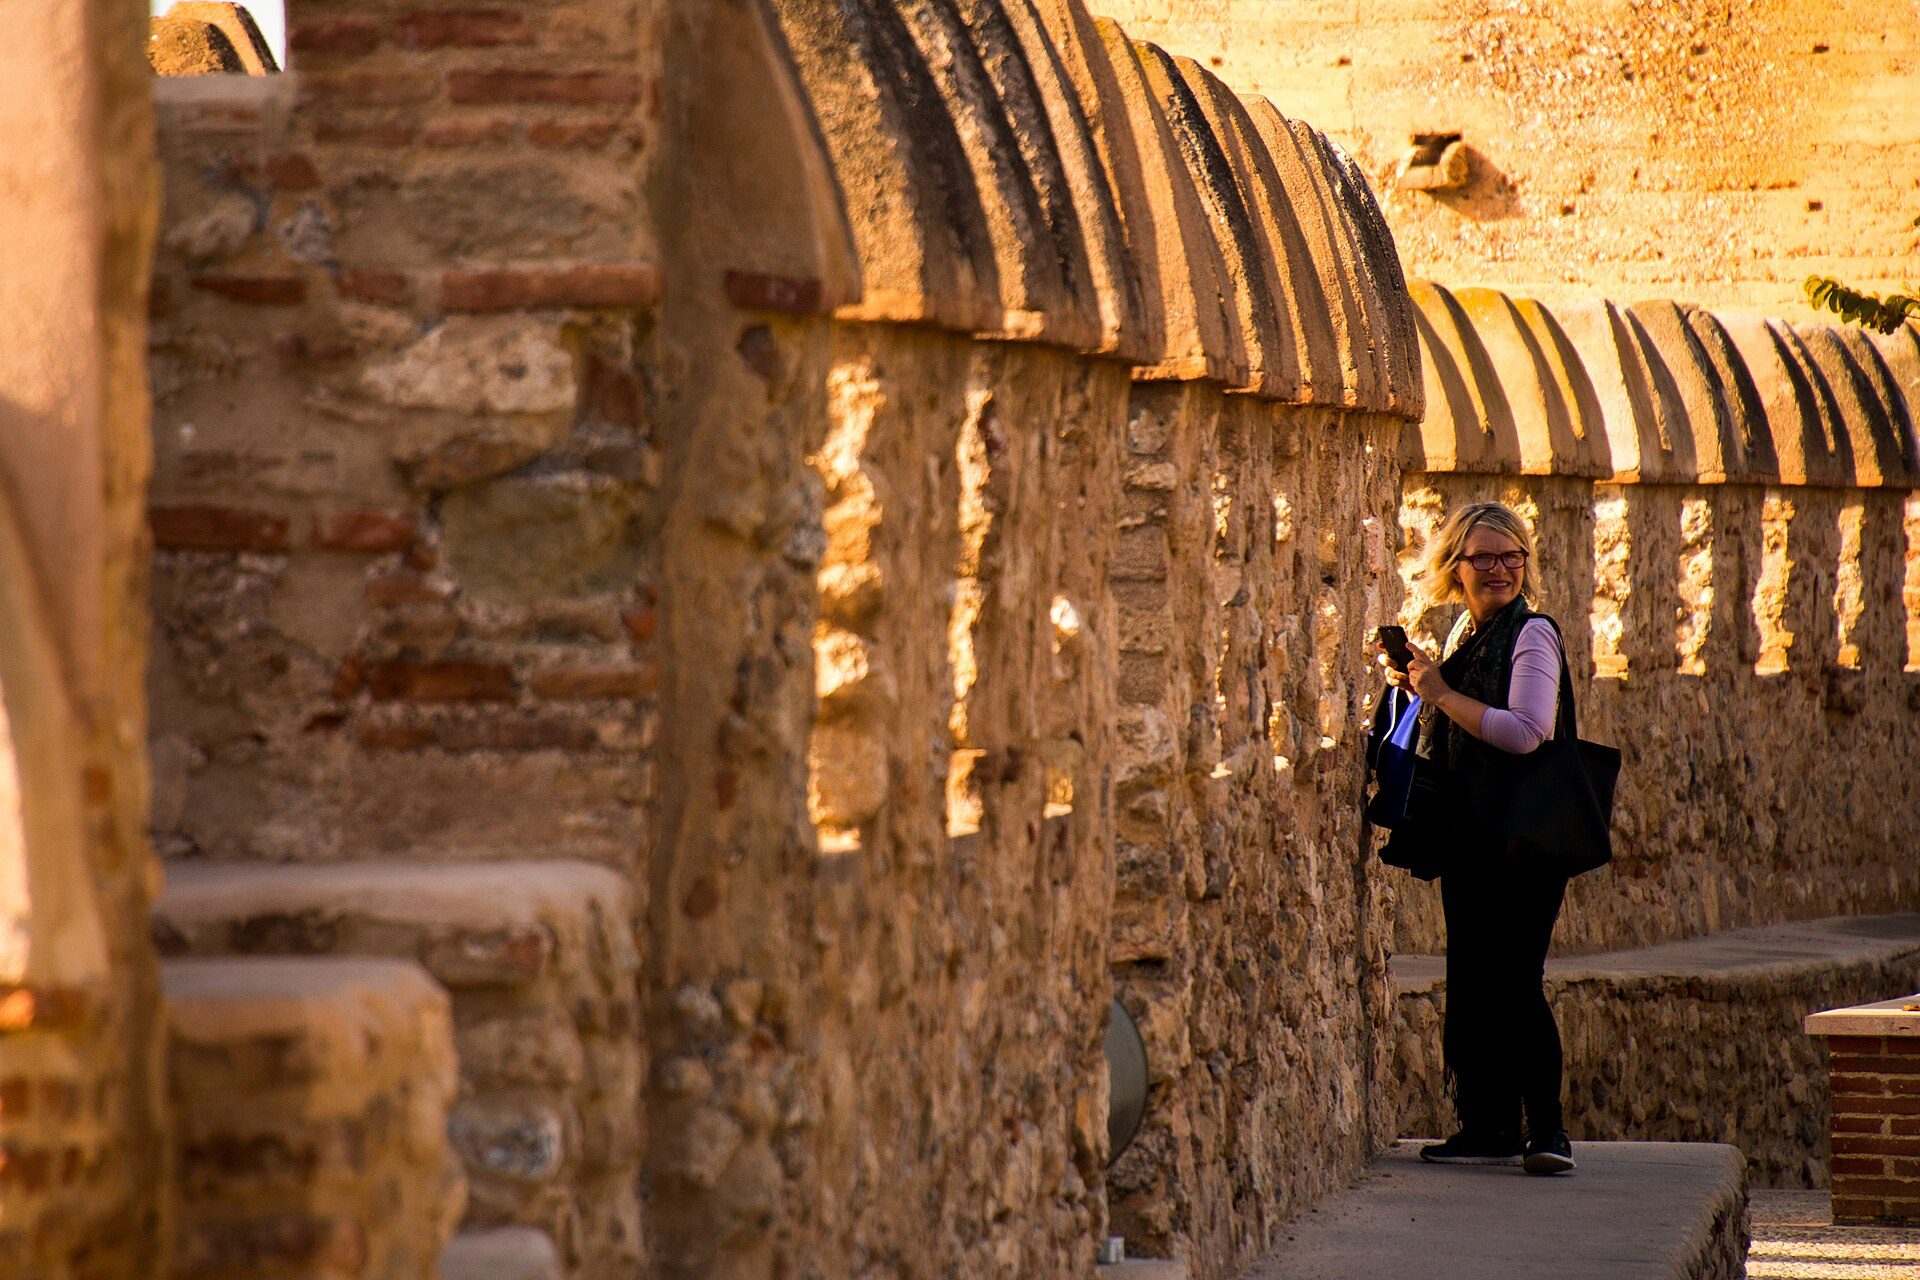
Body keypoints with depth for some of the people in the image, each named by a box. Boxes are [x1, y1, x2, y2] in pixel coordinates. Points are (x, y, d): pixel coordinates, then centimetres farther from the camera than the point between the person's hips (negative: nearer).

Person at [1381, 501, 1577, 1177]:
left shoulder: (1531, 632, -10)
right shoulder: (1465, 630, 15)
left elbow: (1525, 731, -24)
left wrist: (1441, 693, -16)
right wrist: (1418, 685, 9)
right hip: (1469, 836, 8)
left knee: (1514, 981, -11)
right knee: (1472, 981, 9)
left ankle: (1546, 1130, -7)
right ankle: (1487, 1127, 15)